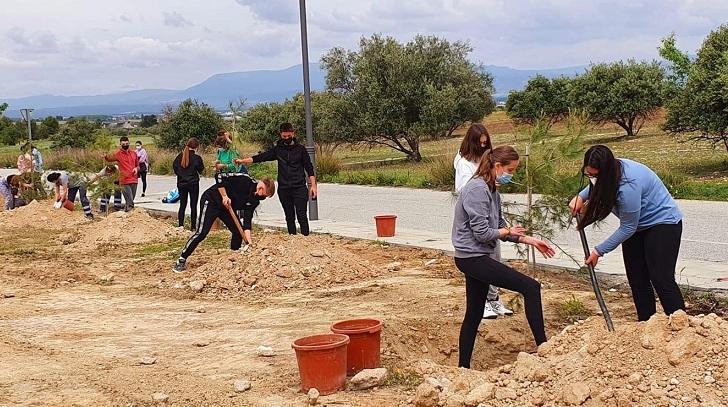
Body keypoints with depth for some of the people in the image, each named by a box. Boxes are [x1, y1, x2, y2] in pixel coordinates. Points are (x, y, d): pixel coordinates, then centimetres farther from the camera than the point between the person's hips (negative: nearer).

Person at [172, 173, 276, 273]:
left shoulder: (254, 200, -8)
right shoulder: (244, 180, -26)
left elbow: (247, 219, -11)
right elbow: (219, 177, -26)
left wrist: (249, 241, -21)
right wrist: (224, 196, -27)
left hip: (227, 207, 7)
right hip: (211, 200, -7)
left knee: (238, 232, 0)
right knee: (202, 232, -15)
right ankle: (181, 260, -8)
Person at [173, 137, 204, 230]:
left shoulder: (180, 156, -2)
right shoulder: (197, 157, -13)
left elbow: (174, 166, 3)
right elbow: (201, 170, -4)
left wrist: (180, 174, 13)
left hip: (181, 183, 4)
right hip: (193, 183, -4)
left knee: (182, 205, 11)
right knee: (193, 206, 3)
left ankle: (180, 225, 5)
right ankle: (193, 227, 3)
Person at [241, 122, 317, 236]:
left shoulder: (300, 149, 3)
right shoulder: (278, 150, 9)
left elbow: (309, 168, 3)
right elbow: (261, 157, 2)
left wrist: (313, 185, -3)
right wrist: (243, 161, -9)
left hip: (299, 188, -3)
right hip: (283, 189, 3)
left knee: (302, 217, -8)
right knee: (289, 217, 8)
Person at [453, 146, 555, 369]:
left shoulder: (492, 190, 13)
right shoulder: (477, 190, -18)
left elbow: (499, 226, 18)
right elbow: (482, 233, -20)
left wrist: (530, 240, 11)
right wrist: (508, 231, -4)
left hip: (479, 258, 10)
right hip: (472, 257, -10)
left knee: (474, 315, 14)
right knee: (531, 287, -14)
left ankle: (463, 367, 20)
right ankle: (543, 348, -11)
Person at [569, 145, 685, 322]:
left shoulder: (628, 186, -35)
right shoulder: (611, 170, -10)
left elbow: (628, 228, -26)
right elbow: (597, 187, 17)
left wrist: (599, 251, -21)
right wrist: (581, 197, -3)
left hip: (664, 223, -9)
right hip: (637, 225, 9)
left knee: (661, 279, -15)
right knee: (637, 279, 6)